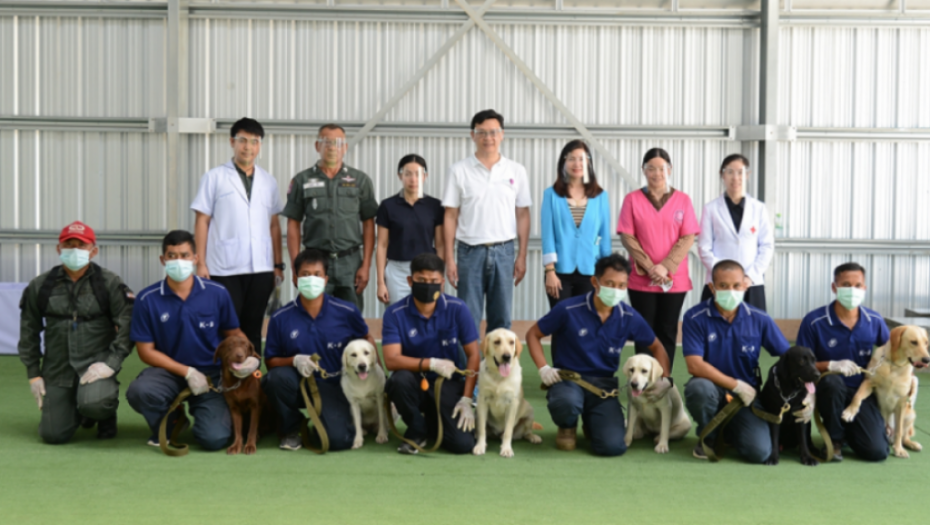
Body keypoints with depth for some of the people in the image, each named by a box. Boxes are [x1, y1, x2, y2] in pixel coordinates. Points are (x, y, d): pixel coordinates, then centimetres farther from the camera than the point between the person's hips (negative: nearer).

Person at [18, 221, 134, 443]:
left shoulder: (110, 283, -3)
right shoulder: (40, 286, 5)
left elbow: (127, 325, -7)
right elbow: (29, 331, 13)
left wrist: (111, 363, -17)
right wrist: (33, 373, 9)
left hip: (96, 363, -3)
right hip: (57, 368, 3)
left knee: (93, 403, -33)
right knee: (54, 435, -3)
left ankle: (107, 413, 6)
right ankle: (81, 413, 32)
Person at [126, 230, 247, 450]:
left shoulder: (217, 293, -3)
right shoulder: (147, 299, -6)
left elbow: (234, 334, 8)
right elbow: (146, 350, -4)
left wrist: (248, 358, -14)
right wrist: (187, 372, -13)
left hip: (211, 374, 0)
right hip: (170, 371, 0)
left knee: (214, 439, -19)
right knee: (138, 391, -33)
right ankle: (171, 420, 4)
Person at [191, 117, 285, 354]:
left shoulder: (268, 181, 13)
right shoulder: (214, 177, 4)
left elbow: (274, 225, 15)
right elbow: (202, 222, 2)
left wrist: (278, 264, 9)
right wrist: (201, 263, -5)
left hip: (261, 269, 3)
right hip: (224, 269, -3)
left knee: (253, 327, 7)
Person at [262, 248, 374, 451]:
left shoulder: (346, 312, -6)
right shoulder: (280, 318, -6)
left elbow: (367, 339, 11)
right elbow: (270, 361, 0)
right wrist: (294, 361, -20)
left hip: (333, 387, -1)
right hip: (298, 383, 1)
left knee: (338, 440, -25)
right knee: (276, 377, -33)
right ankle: (290, 429, -3)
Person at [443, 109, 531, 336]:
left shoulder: (516, 171, 5)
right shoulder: (459, 170, 1)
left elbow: (522, 215, 7)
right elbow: (450, 217, 1)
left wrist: (522, 255, 2)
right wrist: (449, 258, -3)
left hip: (504, 250, 2)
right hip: (470, 251, -1)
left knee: (501, 318, 8)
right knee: (468, 318, 2)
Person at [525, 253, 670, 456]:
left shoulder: (629, 318, -1)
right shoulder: (569, 310, -10)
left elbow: (656, 347, 15)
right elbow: (533, 334, 2)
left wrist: (665, 379, -2)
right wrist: (544, 369, -11)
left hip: (604, 385, 3)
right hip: (568, 378, -2)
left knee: (613, 446, -20)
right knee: (566, 403, -40)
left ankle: (591, 423, 20)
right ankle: (567, 427, 2)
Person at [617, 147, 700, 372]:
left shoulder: (682, 200, 4)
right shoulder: (632, 199, 2)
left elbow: (688, 238, -2)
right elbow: (627, 237, -3)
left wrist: (665, 267, -12)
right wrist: (650, 268, -11)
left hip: (674, 280, 1)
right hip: (641, 280, 0)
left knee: (667, 332, 5)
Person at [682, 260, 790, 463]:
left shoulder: (759, 319, -2)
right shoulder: (695, 318, -11)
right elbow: (694, 365, -17)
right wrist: (737, 385, -19)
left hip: (747, 395, 2)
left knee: (759, 452, -19)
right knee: (699, 389, -39)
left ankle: (730, 432, 20)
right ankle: (708, 436, -3)